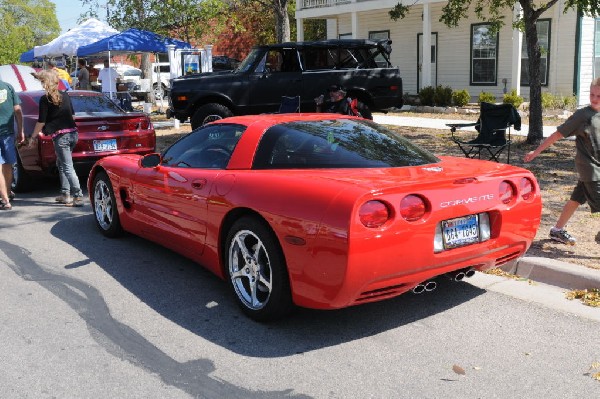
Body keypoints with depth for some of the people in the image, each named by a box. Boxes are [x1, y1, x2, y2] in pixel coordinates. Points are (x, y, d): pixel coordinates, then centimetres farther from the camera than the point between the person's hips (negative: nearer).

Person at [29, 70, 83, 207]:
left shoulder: (45, 99, -7)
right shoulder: (65, 95, 11)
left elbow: (41, 121, -6)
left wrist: (33, 136, 6)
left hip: (60, 136, -7)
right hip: (73, 133, 7)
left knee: (67, 168, -6)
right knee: (61, 164, 20)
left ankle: (78, 196, -11)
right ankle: (65, 194, 21)